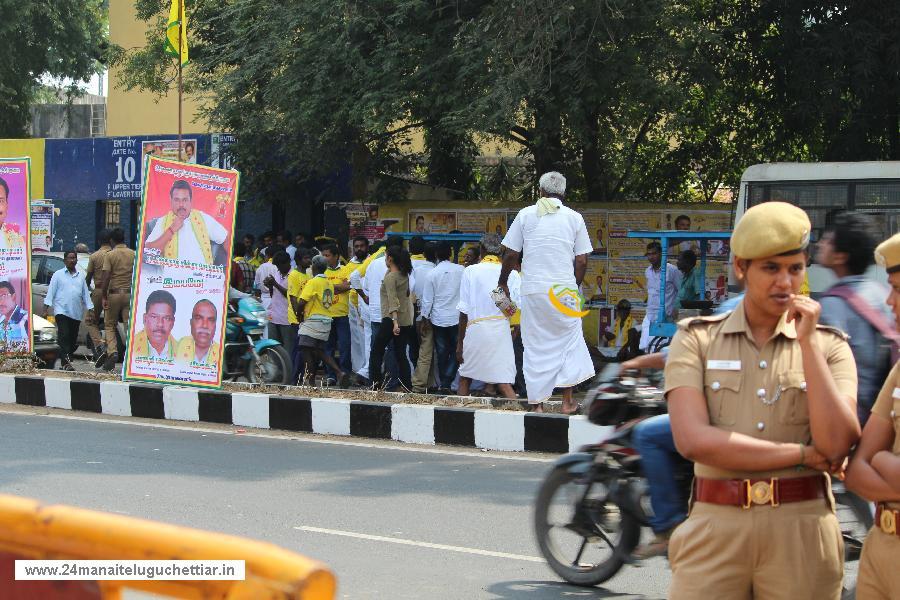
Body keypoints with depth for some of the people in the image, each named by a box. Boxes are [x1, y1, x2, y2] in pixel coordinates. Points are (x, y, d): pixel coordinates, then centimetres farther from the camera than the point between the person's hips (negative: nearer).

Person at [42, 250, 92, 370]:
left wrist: (90, 309, 11)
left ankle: (65, 360, 16)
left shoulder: (81, 276, 17)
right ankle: (66, 362, -23)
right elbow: (51, 292, 3)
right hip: (62, 310, -4)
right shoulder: (58, 275, 6)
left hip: (76, 314, 4)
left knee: (73, 340, 5)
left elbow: (86, 294, 18)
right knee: (64, 336, -16)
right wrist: (45, 309, -5)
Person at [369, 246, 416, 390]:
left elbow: (393, 301, -22)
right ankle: (407, 387, 1)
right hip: (406, 320, 7)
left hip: (391, 319, -7)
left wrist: (395, 322, -29)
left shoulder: (390, 277, -12)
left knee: (376, 351, 4)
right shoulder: (405, 275, 10)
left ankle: (376, 384, 0)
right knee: (401, 354, 8)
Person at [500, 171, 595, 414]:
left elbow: (511, 254, 3)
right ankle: (567, 400, 10)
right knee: (569, 342, 12)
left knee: (535, 346, 5)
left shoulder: (526, 214, 3)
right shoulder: (574, 218, 4)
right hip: (564, 289, 0)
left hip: (533, 290, 0)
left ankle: (537, 403, 6)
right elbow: (582, 260, 3)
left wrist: (503, 282, 17)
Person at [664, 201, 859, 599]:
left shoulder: (827, 346, 7)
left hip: (803, 532, 1)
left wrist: (807, 342, -7)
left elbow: (837, 445, -6)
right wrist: (804, 454, -8)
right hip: (717, 526, -1)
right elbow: (693, 440, -9)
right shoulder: (697, 339, 4)